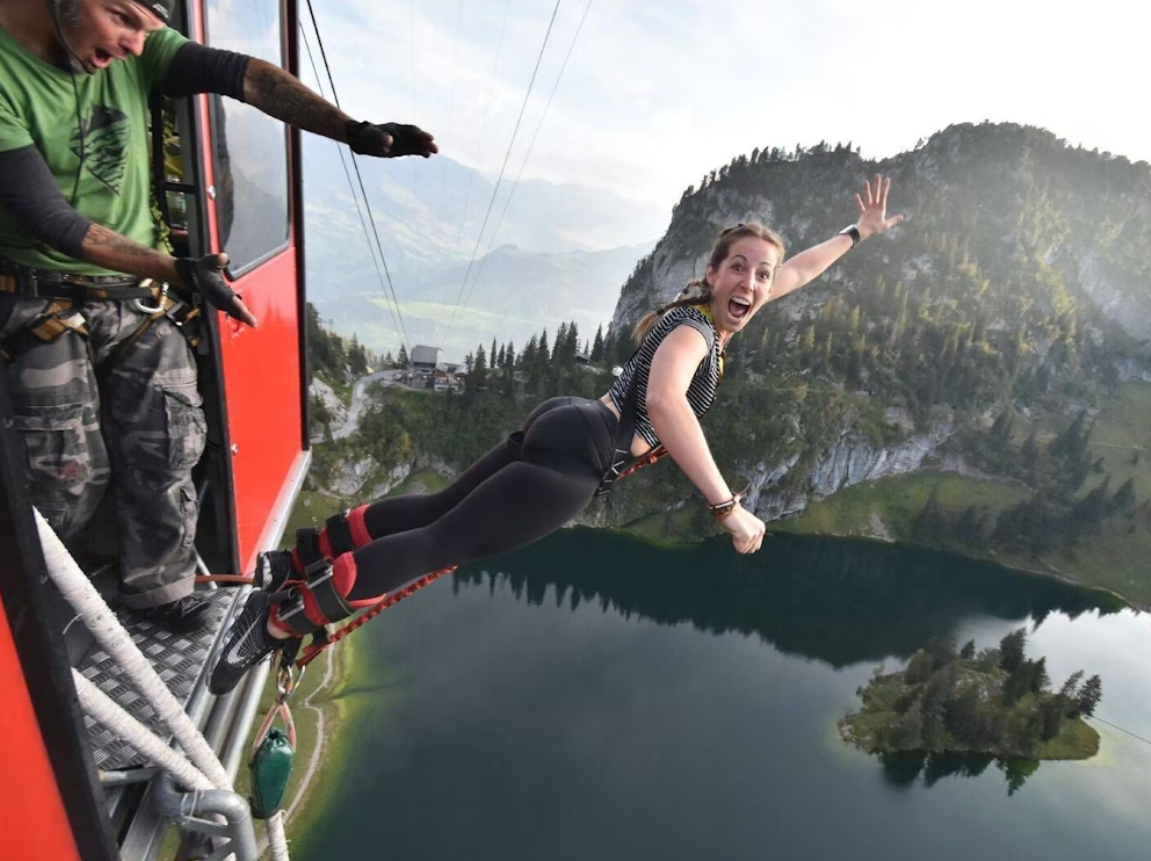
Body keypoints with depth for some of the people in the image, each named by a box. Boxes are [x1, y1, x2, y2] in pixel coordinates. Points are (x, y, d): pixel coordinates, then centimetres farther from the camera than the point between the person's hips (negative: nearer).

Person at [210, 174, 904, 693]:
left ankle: (291, 561, 21)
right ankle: (281, 617, -4)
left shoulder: (712, 319, 18)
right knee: (438, 543, -8)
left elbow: (794, 272, 34)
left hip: (562, 426, 9)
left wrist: (862, 232, 43)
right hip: (578, 454, -9)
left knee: (436, 507, 12)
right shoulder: (692, 329, -10)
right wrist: (727, 505, -29)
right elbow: (664, 402, -31)